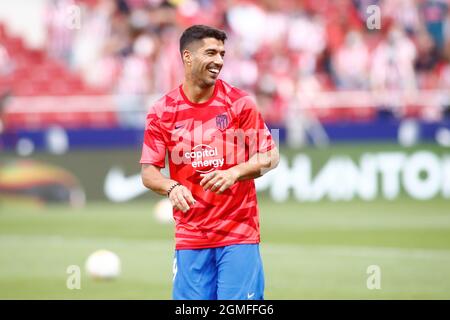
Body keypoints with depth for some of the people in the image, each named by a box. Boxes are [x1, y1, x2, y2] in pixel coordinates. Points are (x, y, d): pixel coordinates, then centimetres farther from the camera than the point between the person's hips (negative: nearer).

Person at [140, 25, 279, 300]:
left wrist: (234, 173, -18)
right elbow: (149, 172, 4)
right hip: (190, 234, 1)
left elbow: (270, 156, 0)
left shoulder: (239, 102, 0)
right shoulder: (162, 112, 3)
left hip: (239, 233, -1)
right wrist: (172, 187, -18)